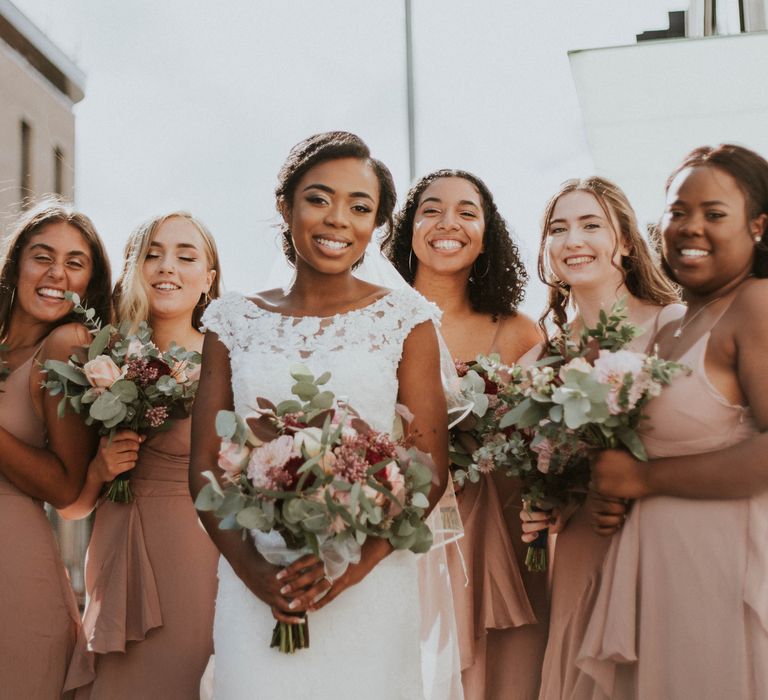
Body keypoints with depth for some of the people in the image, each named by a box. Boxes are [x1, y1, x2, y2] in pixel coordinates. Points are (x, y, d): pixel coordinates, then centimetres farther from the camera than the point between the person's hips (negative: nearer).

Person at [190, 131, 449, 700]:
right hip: (254, 591, 1)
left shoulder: (405, 317, 1)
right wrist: (251, 566, -11)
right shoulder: (235, 321, 5)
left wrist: (357, 559, -16)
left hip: (371, 591, -1)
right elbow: (204, 464, 4)